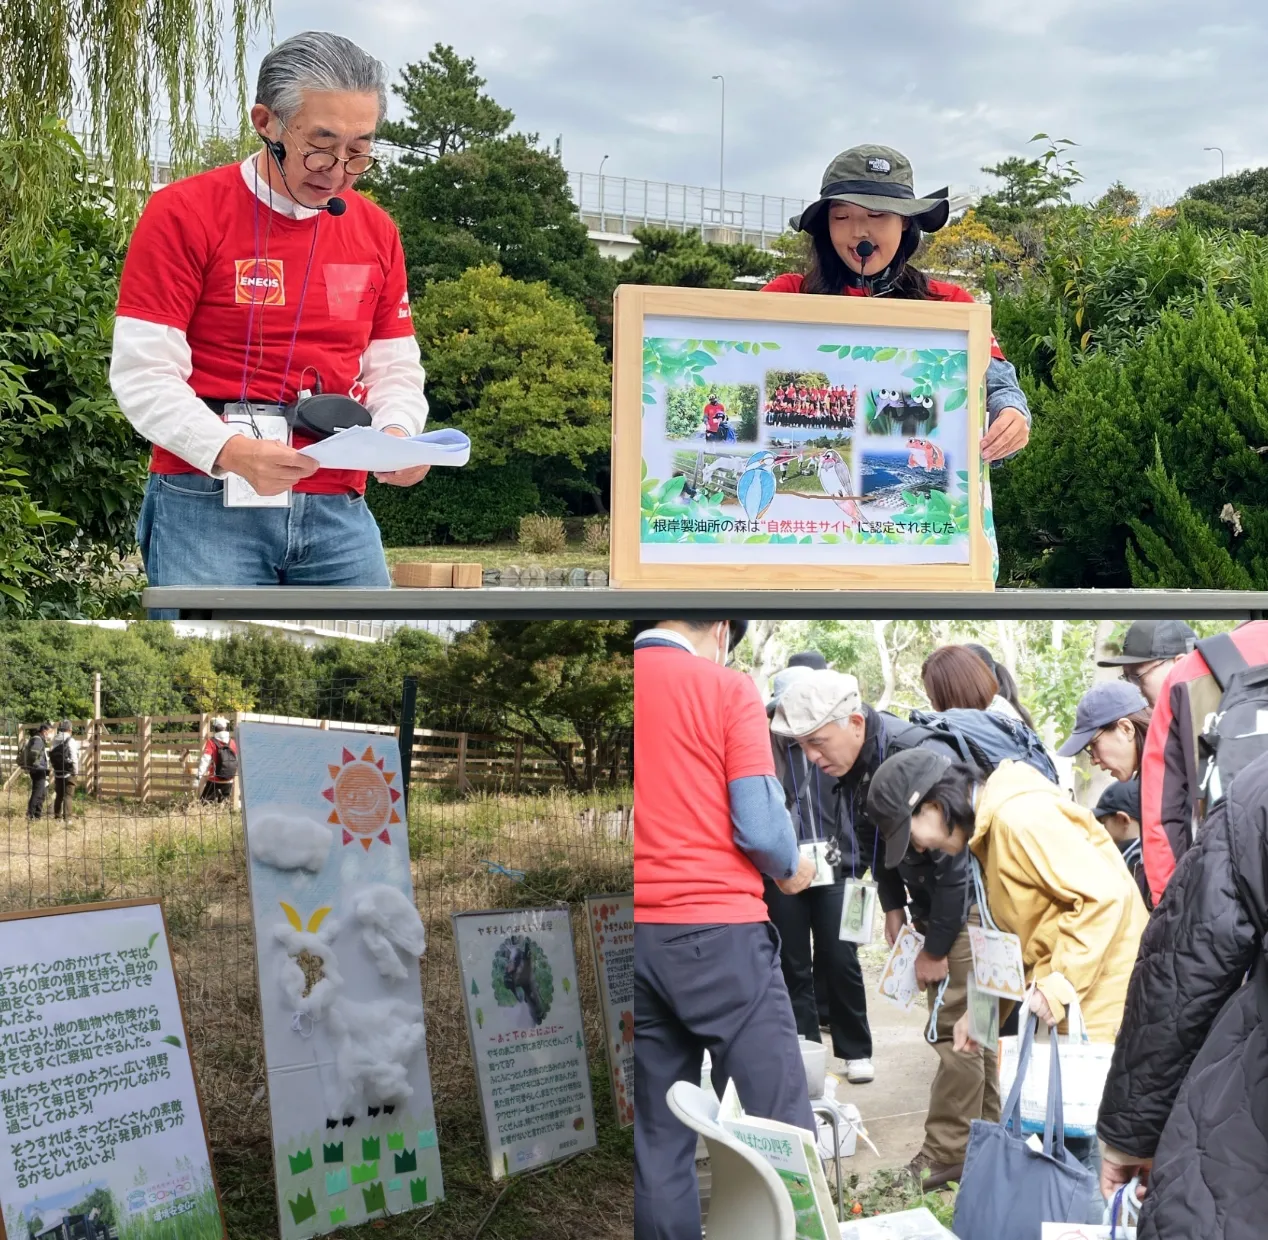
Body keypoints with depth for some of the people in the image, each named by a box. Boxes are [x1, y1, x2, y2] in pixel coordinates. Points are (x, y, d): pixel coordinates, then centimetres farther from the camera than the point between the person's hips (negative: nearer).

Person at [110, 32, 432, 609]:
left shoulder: (376, 230, 11)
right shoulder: (184, 211, -4)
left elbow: (395, 368, 15)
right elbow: (143, 373, -8)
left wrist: (397, 434, -8)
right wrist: (231, 451, -24)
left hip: (339, 511, 5)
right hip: (208, 501, -4)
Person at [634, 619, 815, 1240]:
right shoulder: (726, 686, -4)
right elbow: (759, 825, -9)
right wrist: (790, 870, 11)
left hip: (639, 934, 5)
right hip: (716, 931, -4)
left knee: (658, 1135, 10)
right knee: (780, 1123, 2)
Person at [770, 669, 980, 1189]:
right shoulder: (850, 767, -4)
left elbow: (954, 857, -27)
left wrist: (937, 948, -20)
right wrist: (893, 907, 6)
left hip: (968, 902, -8)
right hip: (931, 902, 9)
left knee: (957, 1025, -6)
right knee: (966, 1025, 16)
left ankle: (946, 1153, 1)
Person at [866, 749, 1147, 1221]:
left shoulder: (1019, 815, -17)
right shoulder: (991, 829, 15)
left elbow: (1104, 894, -23)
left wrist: (1058, 985, -21)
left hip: (1100, 999, -10)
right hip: (1066, 1006, 10)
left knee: (1079, 1149, -6)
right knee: (1060, 1143, 10)